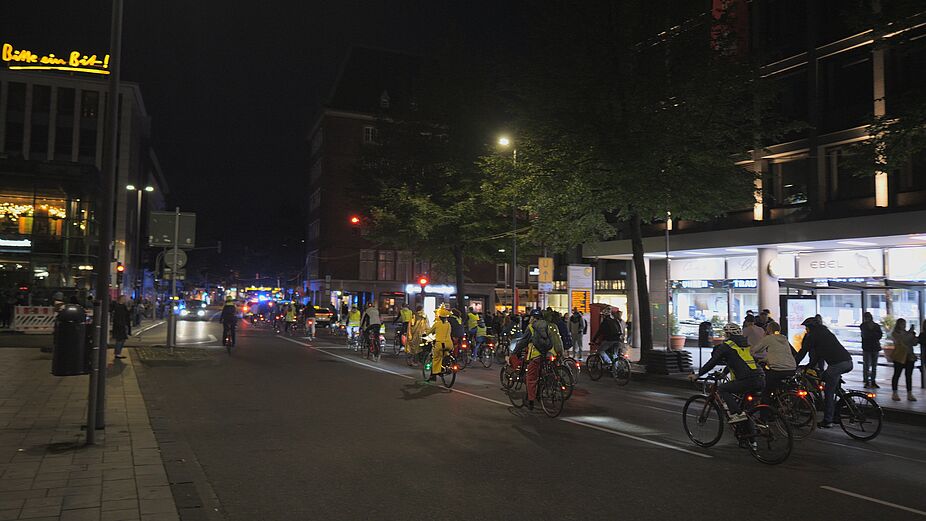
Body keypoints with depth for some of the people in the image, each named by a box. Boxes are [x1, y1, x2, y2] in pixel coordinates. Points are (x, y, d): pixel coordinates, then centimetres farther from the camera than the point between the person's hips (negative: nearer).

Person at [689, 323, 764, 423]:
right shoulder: (746, 344, 25)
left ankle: (737, 414, -8)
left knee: (721, 389, 4)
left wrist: (698, 375, 11)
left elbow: (712, 362, 3)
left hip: (748, 380, -8)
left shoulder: (726, 345, 3)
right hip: (761, 381, 8)